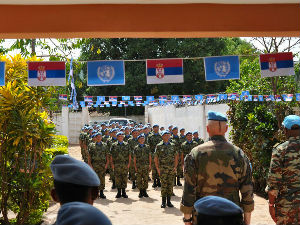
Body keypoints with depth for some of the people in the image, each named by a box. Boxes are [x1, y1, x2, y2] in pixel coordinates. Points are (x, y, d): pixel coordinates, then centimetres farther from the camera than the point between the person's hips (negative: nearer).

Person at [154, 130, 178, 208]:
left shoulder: (172, 145, 10)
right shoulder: (159, 146, 1)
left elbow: (176, 157, 12)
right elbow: (155, 158, 1)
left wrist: (175, 167, 2)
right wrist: (158, 168, -5)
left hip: (171, 168, 3)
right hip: (163, 168, -3)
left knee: (170, 185, 4)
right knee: (164, 185, -5)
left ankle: (169, 201, 12)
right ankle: (163, 202, 3)